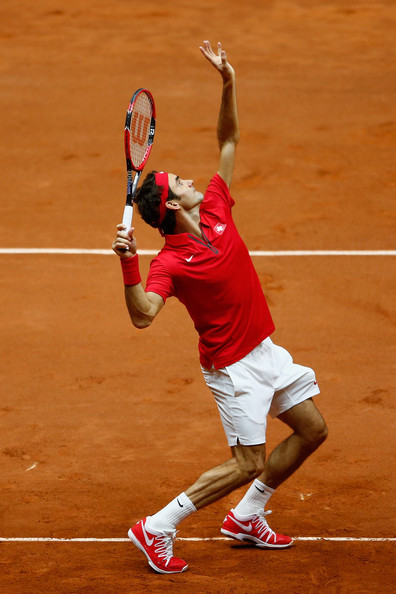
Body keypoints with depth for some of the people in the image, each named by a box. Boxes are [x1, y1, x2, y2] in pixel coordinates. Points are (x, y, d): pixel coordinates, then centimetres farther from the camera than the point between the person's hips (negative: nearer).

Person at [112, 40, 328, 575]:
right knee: (248, 464, -8)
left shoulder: (217, 210, -2)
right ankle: (157, 529, 2)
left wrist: (229, 83, -7)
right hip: (232, 365, -8)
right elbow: (142, 315, -35)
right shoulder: (171, 261, -21)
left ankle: (246, 517, 26)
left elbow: (229, 141, 5)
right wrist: (128, 264, -48)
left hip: (265, 348, 8)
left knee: (313, 430, 13)